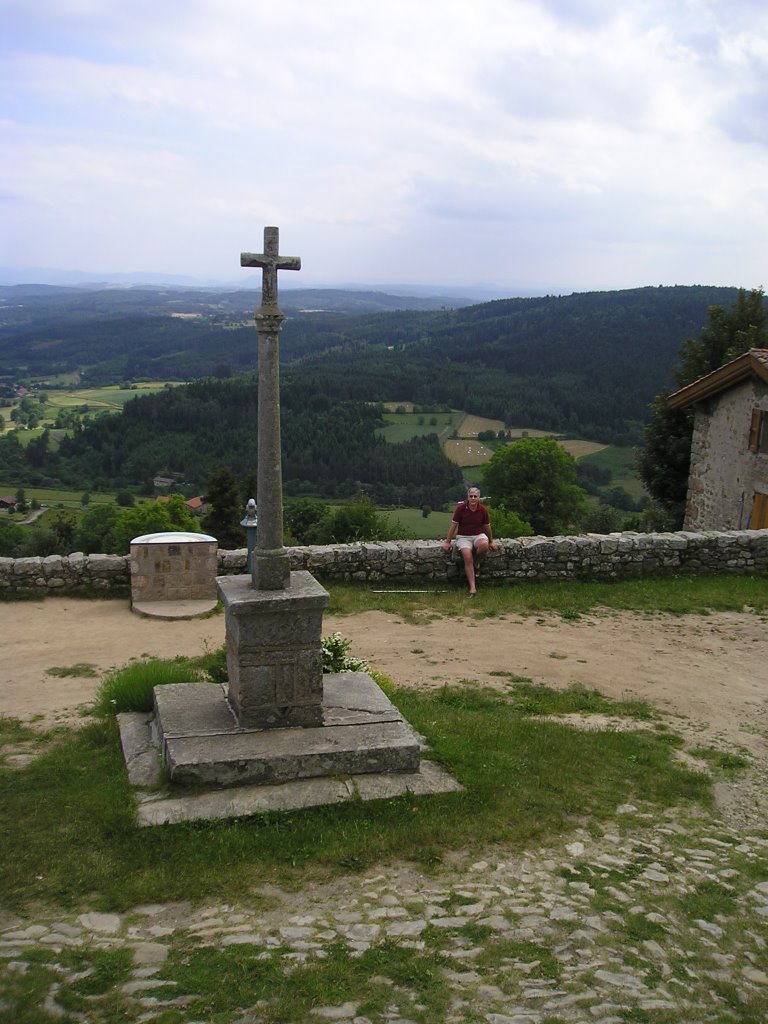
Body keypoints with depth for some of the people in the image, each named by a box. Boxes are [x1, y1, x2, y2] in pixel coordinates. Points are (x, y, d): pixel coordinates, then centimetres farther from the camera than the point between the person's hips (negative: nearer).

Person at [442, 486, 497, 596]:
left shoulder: (483, 510, -4)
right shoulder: (460, 508, -9)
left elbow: (487, 526, 9)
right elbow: (453, 525, -1)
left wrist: (491, 541, 18)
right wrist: (447, 542, 0)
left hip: (479, 535, 1)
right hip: (464, 537, -1)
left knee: (484, 545, -35)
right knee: (467, 557, -27)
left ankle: (476, 562, -2)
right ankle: (472, 588, -26)